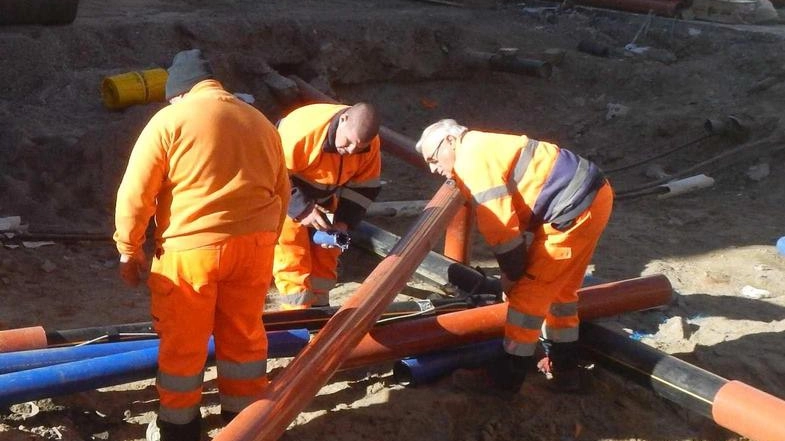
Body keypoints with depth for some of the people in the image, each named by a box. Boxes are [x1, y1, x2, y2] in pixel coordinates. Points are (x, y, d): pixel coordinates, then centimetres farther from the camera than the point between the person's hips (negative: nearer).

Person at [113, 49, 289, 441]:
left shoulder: (170, 119, -3)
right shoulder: (260, 122, 14)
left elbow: (136, 192, -7)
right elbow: (281, 192, 18)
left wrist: (129, 248, 3)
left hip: (192, 247, -5)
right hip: (254, 243, 5)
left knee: (182, 341, 10)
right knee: (244, 334, 17)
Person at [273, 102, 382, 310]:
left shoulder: (370, 144, -20)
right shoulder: (303, 130, -38)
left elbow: (365, 187, -8)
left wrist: (344, 221, -19)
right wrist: (302, 208, -33)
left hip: (324, 198, 5)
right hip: (286, 197, -5)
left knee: (325, 256, 8)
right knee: (292, 258, -10)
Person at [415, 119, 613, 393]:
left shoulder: (473, 158, -14)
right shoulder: (485, 148, 17)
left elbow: (500, 226, -17)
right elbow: (508, 218, 18)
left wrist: (511, 274, -3)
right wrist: (513, 272, 15)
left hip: (575, 210, -10)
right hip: (591, 196, 10)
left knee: (527, 292, -1)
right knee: (559, 288, 22)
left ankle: (510, 374, 11)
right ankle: (563, 369, 34)